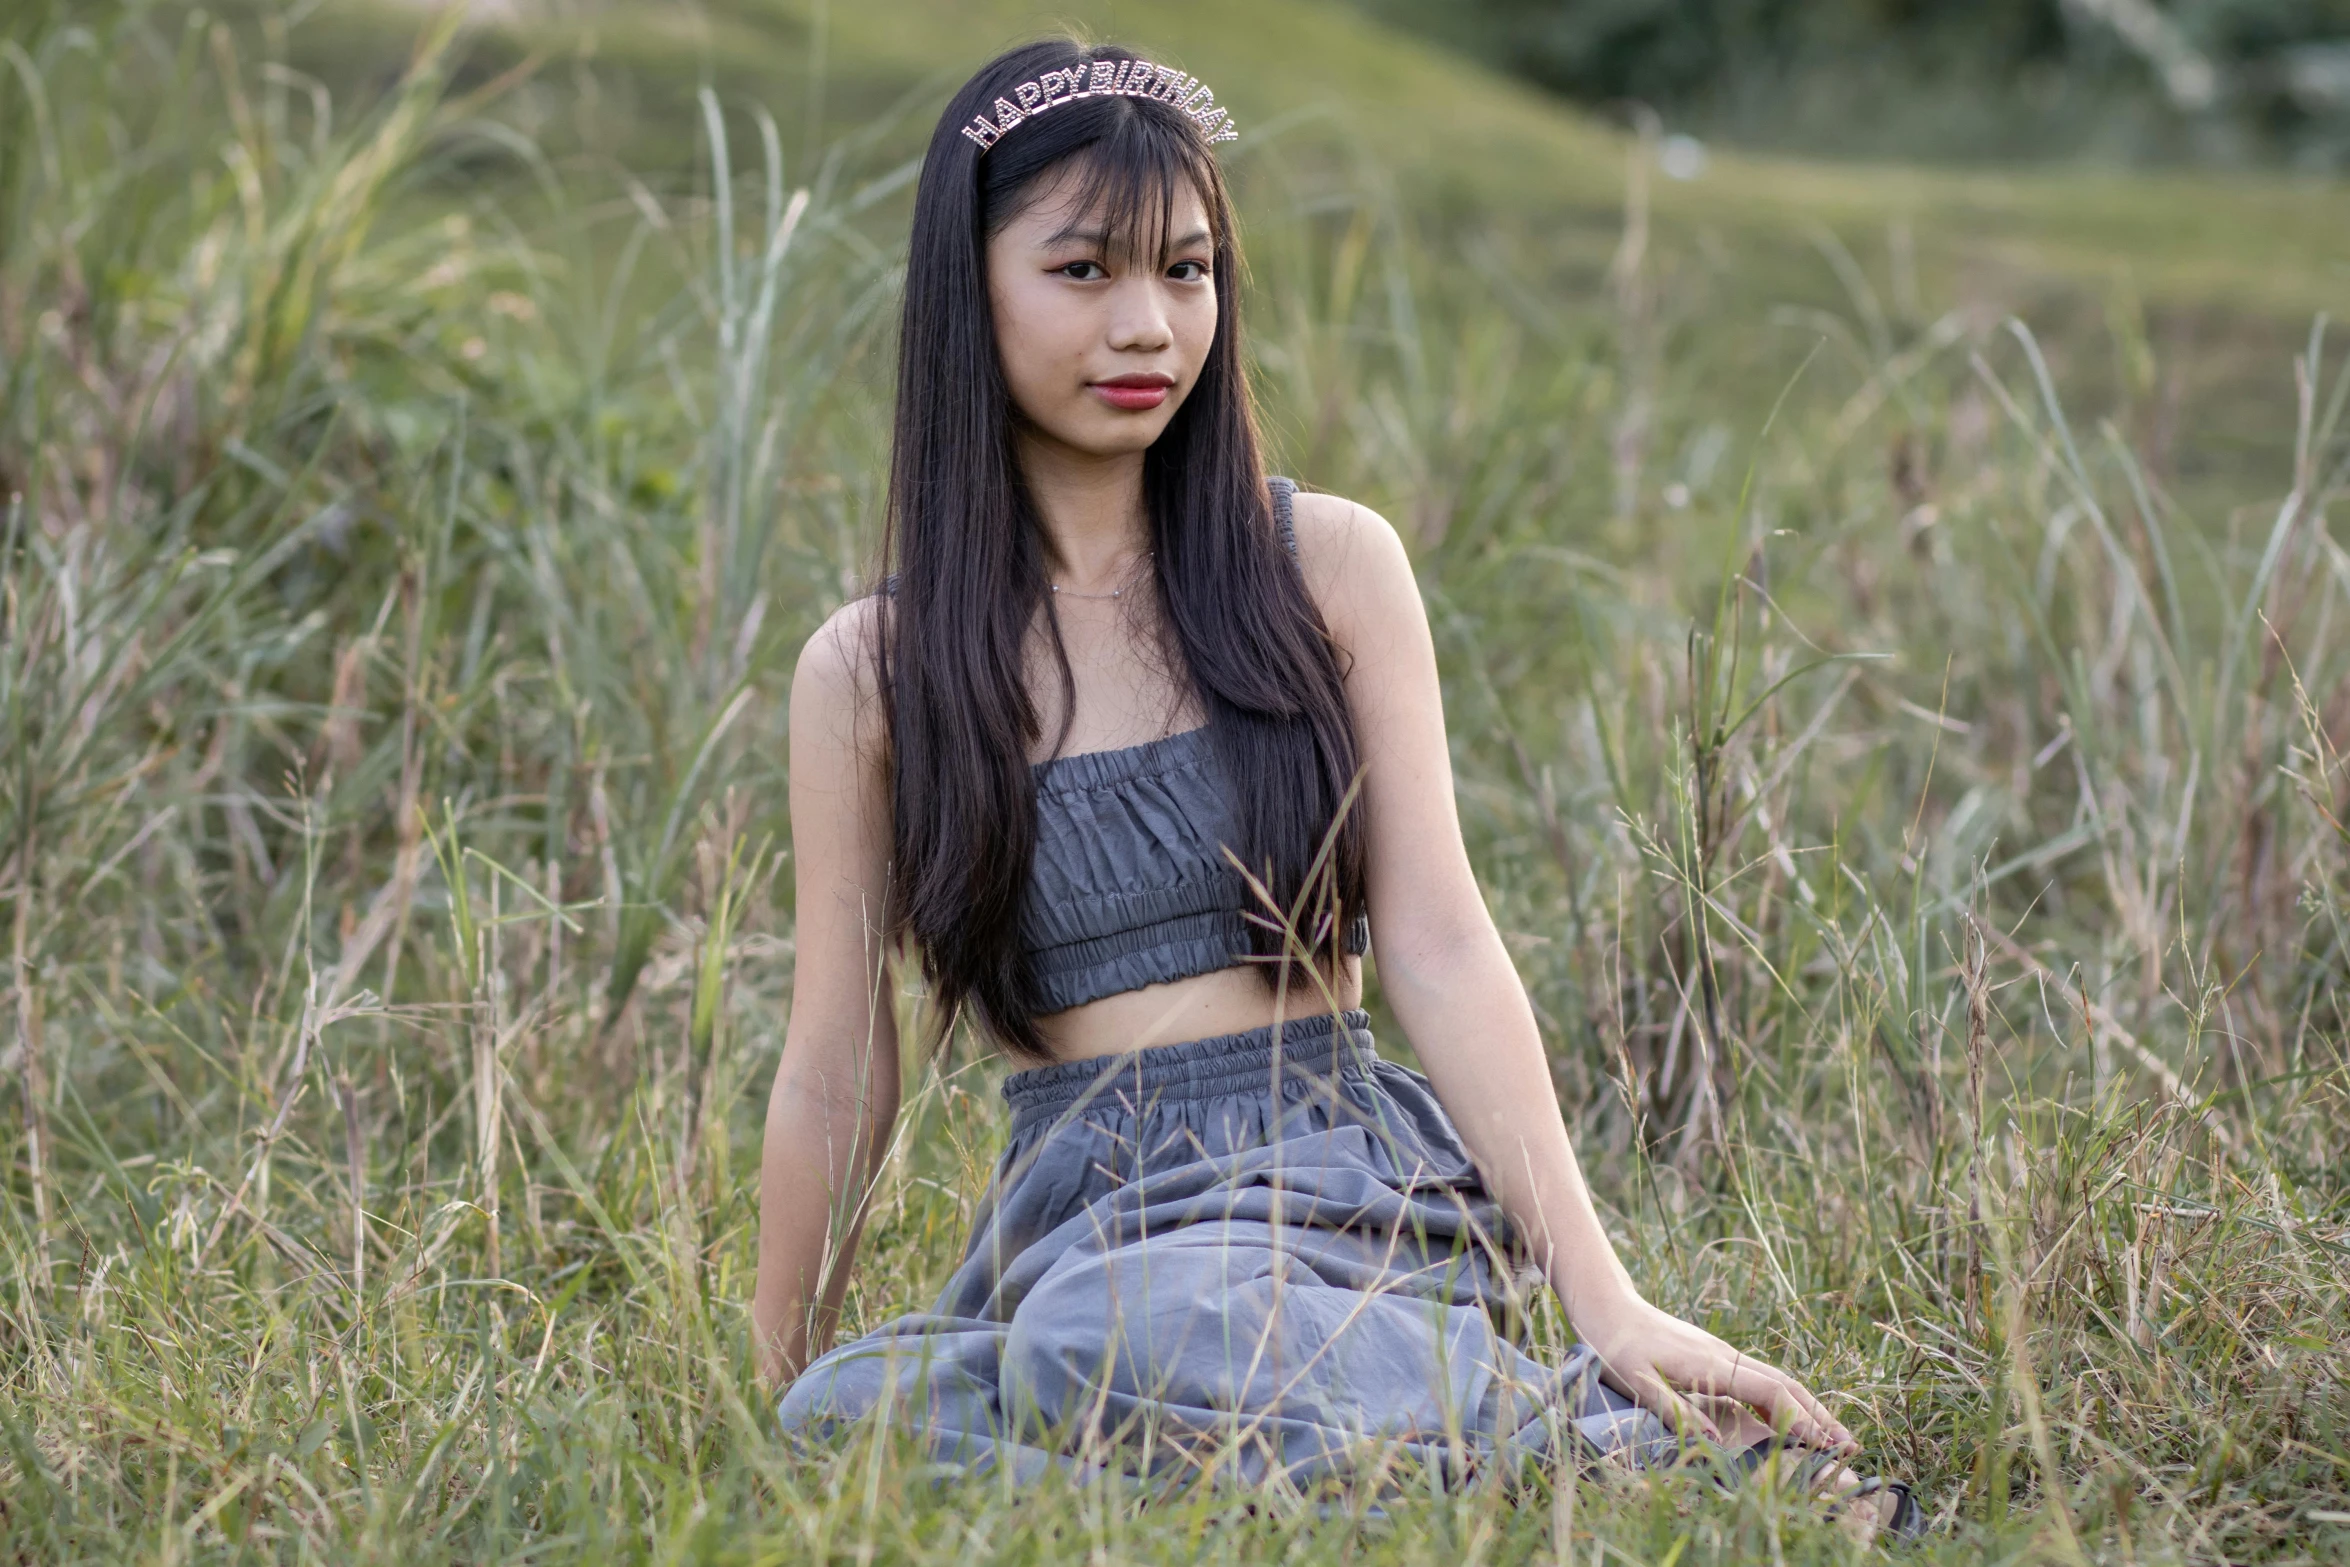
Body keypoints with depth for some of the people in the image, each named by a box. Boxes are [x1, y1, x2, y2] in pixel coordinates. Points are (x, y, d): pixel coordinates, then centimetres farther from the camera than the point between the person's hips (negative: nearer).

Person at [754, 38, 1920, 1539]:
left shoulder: (1330, 567, 6)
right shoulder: (872, 672, 7)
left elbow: (1442, 951, 0)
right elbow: (836, 1083, 11)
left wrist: (1610, 1304, -10)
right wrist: (775, 1400, 12)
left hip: (1343, 1185, -3)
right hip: (1071, 1215, 3)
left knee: (1114, 1336, -37)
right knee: (846, 1418, -32)